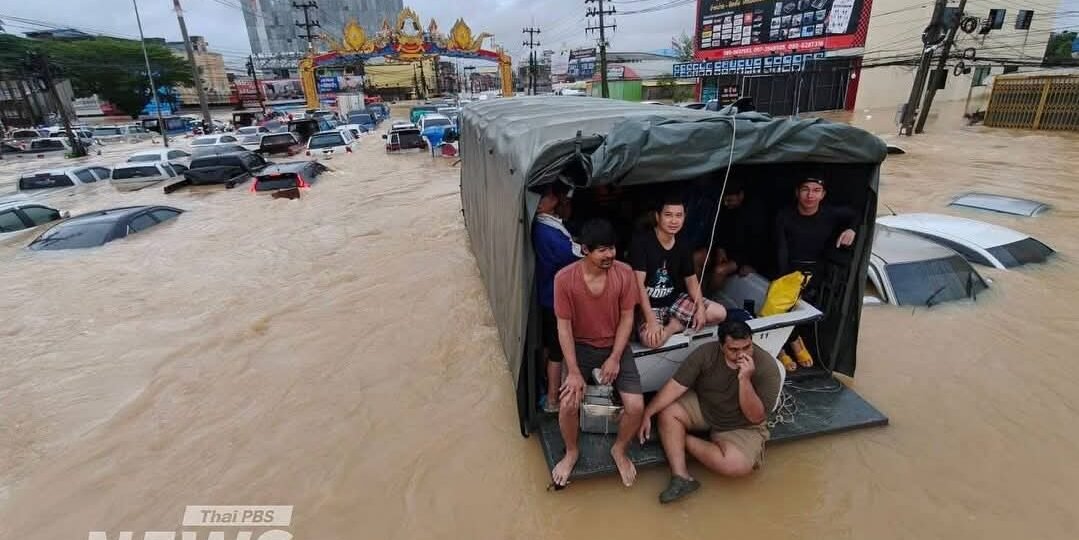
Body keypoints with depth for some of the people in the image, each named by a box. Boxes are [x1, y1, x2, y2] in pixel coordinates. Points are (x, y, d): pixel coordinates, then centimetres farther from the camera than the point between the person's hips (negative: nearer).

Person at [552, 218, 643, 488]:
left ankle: (619, 449, 18)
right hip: (580, 346, -1)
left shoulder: (624, 273, -14)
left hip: (615, 345, 2)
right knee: (568, 404, -20)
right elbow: (564, 326, -14)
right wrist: (574, 372, -17)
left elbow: (626, 318, -5)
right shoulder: (565, 278, -19)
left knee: (636, 405, -14)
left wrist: (615, 358, -12)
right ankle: (572, 451, 13)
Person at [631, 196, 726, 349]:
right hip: (649, 304, -6)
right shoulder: (641, 241, -18)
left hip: (676, 299, 6)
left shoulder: (682, 247, 1)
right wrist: (651, 320, -28)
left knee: (719, 313, -10)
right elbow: (639, 284, -22)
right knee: (651, 340, -34)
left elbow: (691, 279, 8)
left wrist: (700, 307, -11)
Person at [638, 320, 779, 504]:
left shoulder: (767, 368, -24)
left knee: (738, 465, -30)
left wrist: (744, 379, -39)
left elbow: (755, 417, -25)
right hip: (702, 407, 2)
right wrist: (647, 414, -23)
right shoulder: (706, 352, -20)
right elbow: (676, 385, -18)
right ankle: (681, 477, -21)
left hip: (742, 427, -2)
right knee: (668, 413, -24)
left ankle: (684, 439, -7)